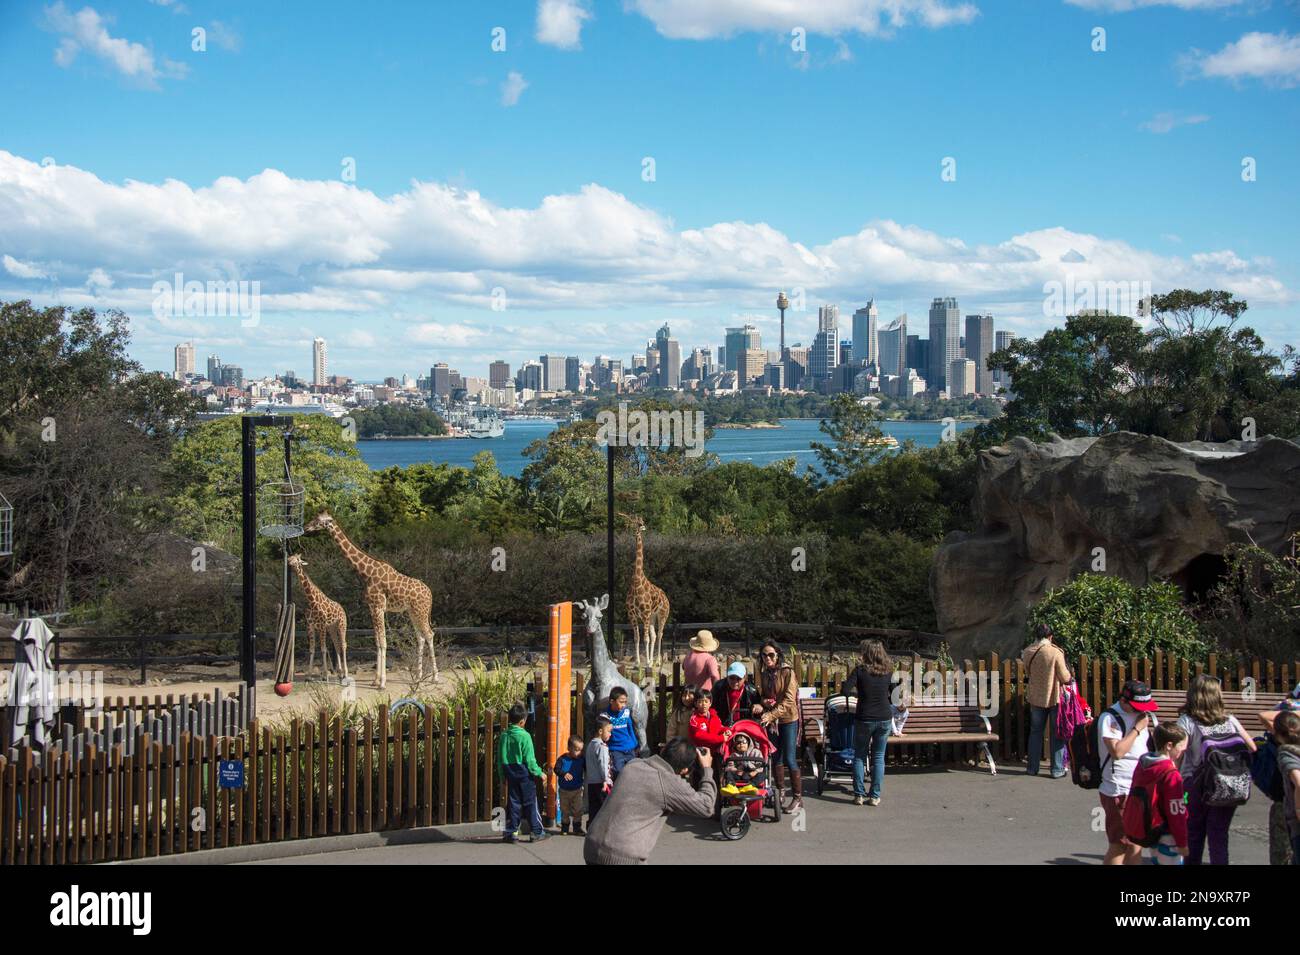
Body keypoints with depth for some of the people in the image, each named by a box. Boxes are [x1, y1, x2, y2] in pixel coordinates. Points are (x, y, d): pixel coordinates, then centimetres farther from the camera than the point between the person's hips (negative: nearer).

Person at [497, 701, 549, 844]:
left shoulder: (504, 736, 2)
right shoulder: (524, 736, -15)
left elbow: (500, 759, 7)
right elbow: (530, 759, -14)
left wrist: (502, 775, 17)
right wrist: (539, 773, -4)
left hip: (510, 774, 5)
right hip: (524, 773, -5)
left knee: (513, 803, 10)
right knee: (530, 803, 3)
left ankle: (512, 832, 9)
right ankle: (537, 833, 8)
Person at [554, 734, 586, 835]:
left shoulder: (582, 759, -4)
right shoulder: (563, 759, -12)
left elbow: (586, 770, 5)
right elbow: (557, 769, -19)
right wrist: (564, 774, -33)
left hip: (577, 790, 1)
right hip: (564, 790, -1)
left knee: (578, 811, 1)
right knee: (564, 811, 11)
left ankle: (577, 828, 12)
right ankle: (564, 828, 23)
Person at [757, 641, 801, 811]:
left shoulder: (787, 672, -12)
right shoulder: (764, 674, 7)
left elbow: (788, 701, -18)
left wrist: (771, 715, -27)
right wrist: (760, 705, -7)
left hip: (788, 719, -6)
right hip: (771, 720, 6)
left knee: (789, 759, -7)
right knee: (776, 757, 12)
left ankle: (798, 797, 0)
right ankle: (780, 790, 27)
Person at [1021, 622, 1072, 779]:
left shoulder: (1027, 652, -5)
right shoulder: (1055, 652, -18)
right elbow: (1065, 677, -14)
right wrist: (1070, 676, 7)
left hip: (1036, 698, 3)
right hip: (1054, 698, -3)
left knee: (1035, 732, 15)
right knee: (1056, 734, 7)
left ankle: (1033, 768, 18)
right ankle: (1057, 770, 9)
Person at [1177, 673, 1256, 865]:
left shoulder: (1187, 721, -9)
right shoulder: (1230, 720, 2)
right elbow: (1252, 749, 5)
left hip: (1196, 786, -2)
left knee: (1193, 837, 10)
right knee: (1219, 838, 8)